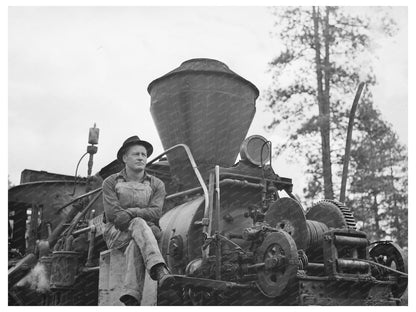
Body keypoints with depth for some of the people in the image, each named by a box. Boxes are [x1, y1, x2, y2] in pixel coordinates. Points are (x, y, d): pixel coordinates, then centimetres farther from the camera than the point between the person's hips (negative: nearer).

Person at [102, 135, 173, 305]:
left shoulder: (156, 185, 9)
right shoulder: (111, 182, 7)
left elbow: (155, 212, -7)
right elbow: (112, 213, -7)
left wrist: (130, 212, -23)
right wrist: (136, 221, -17)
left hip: (148, 232, 2)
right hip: (117, 233, -1)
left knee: (135, 245, -38)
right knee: (139, 224, -38)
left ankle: (131, 298, -52)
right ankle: (159, 270, -59)